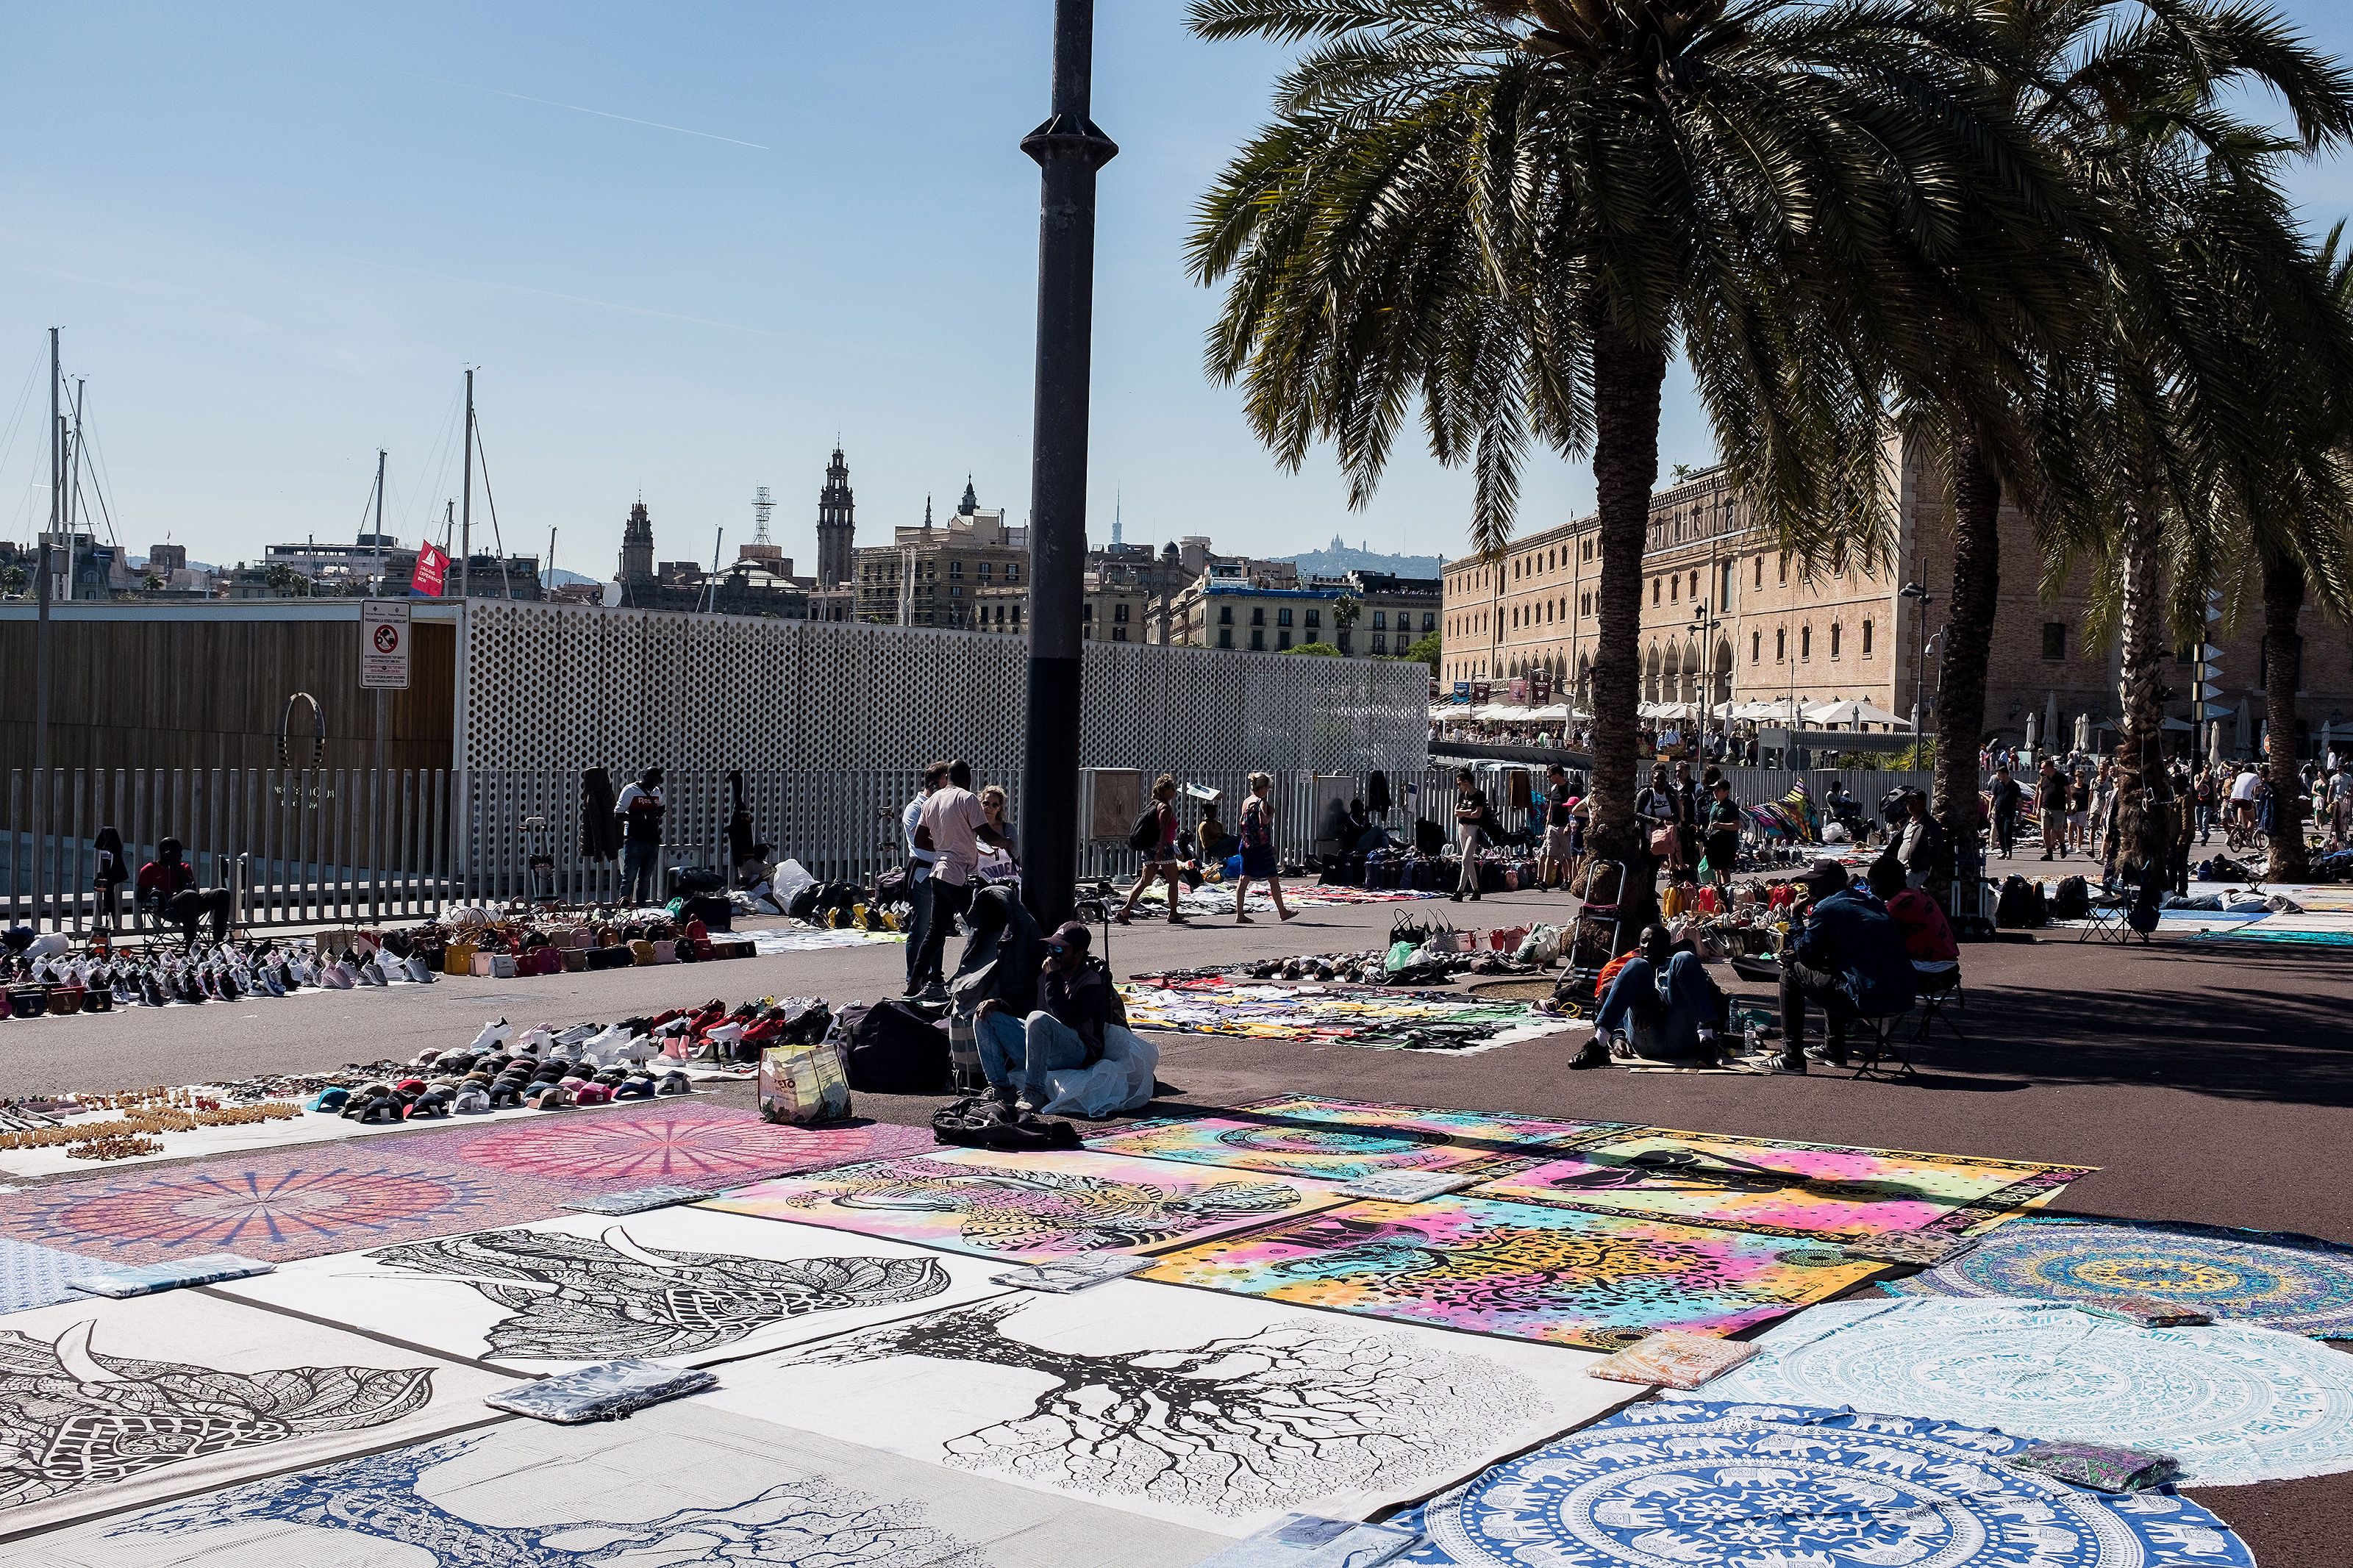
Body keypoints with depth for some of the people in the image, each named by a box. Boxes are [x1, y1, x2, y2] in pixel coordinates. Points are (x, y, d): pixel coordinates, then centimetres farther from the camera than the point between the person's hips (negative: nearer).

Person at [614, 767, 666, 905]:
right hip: (635, 840, -6)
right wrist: (643, 817, -20)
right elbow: (618, 814, -10)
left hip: (653, 841, 6)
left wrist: (658, 816, 8)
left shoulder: (657, 791, 15)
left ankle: (641, 906, 14)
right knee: (629, 878, -6)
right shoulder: (630, 790, -4)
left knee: (646, 878, 8)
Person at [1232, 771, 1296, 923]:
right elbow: (1264, 821, -28)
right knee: (1273, 879, 6)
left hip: (1246, 845, 7)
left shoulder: (1246, 801, 11)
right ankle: (1282, 911, 16)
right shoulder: (1262, 802, -12)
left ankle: (1239, 915, 0)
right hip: (1261, 846, -7)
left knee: (1244, 879, 4)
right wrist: (1271, 813, -8)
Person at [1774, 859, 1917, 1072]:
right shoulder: (1868, 900, 21)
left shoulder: (1826, 908, -5)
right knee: (1830, 972, 36)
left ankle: (1792, 1058, 7)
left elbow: (1806, 954, 1)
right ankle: (1833, 1050, 42)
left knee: (1791, 972, 7)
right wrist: (1801, 953, 25)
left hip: (1869, 999, -9)